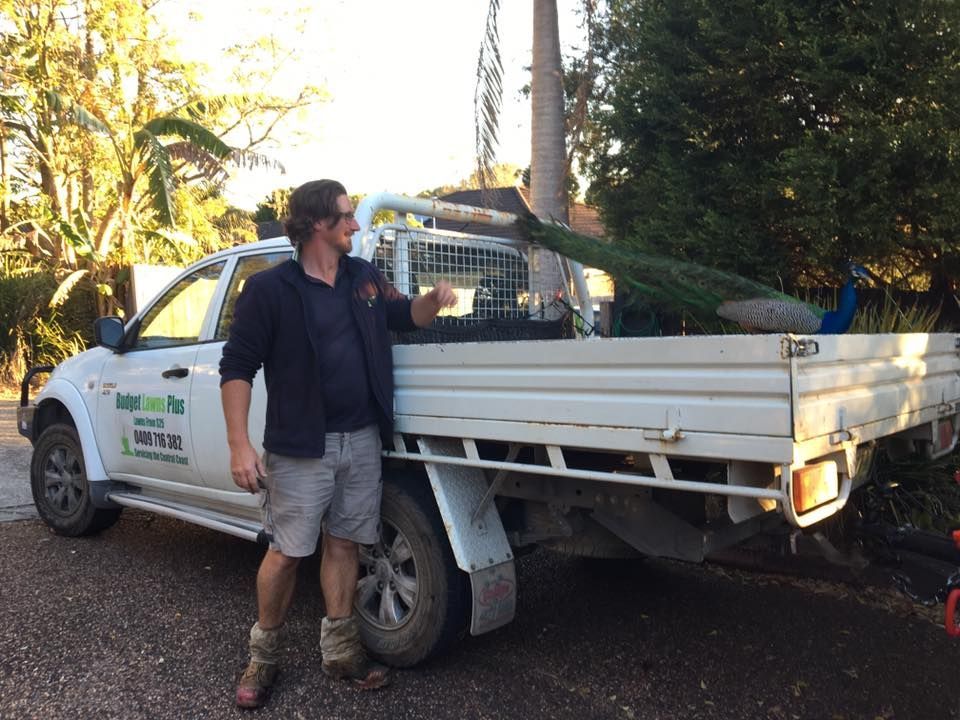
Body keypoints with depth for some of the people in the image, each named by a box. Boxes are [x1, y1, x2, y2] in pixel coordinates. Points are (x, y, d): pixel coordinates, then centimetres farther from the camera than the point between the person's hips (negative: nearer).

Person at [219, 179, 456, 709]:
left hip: (362, 440, 5)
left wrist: (434, 299, 1)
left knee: (344, 544, 13)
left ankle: (340, 650, 27)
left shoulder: (364, 278, 9)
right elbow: (237, 368, -9)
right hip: (300, 446, -5)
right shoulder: (269, 288, -9)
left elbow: (403, 315, 25)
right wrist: (240, 445, -16)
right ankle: (263, 656, 24)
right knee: (286, 553, 2)